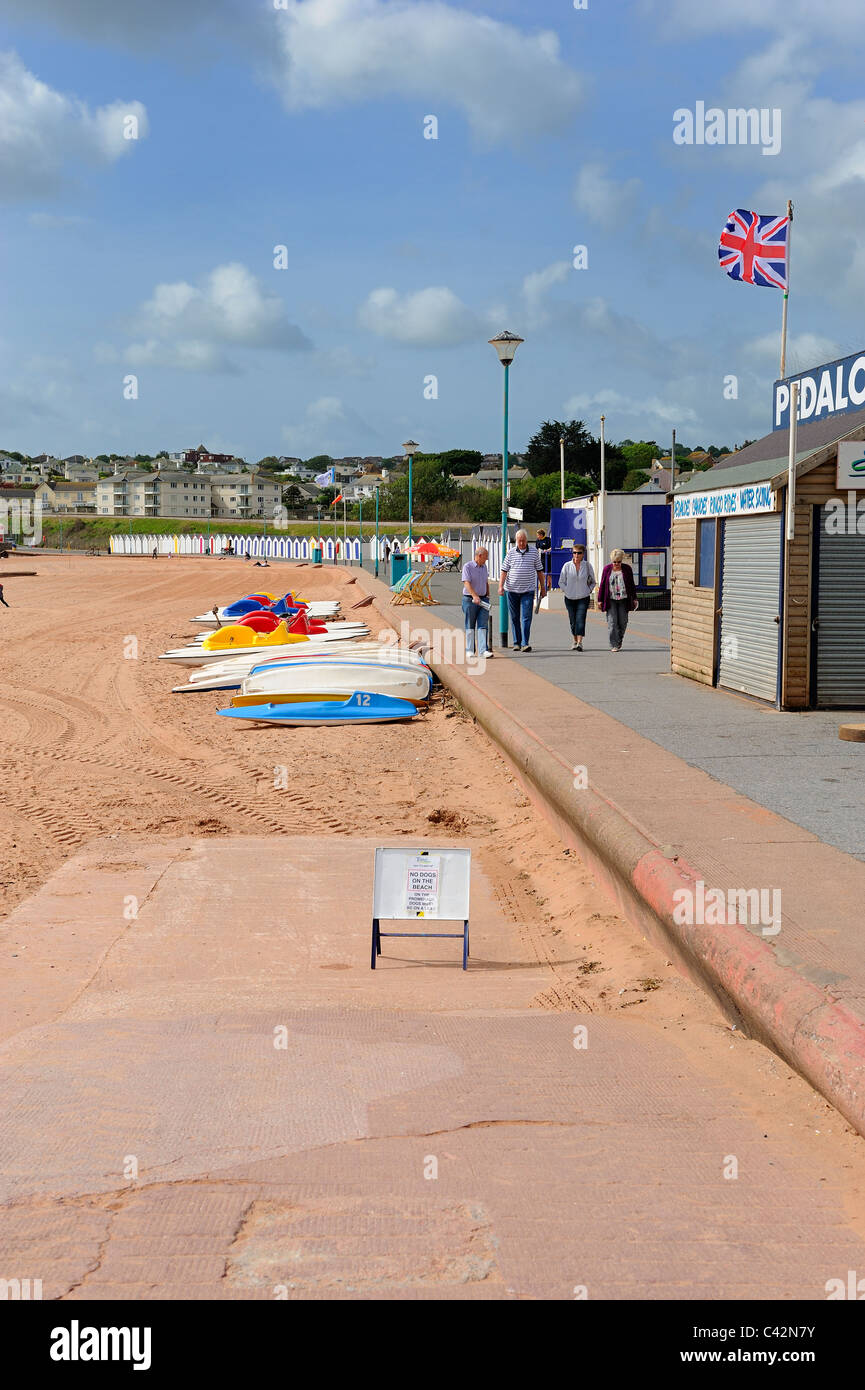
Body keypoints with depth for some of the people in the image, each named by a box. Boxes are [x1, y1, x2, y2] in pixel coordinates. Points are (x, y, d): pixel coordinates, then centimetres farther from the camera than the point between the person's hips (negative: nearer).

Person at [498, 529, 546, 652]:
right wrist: (501, 586, -8)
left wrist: (543, 587, 9)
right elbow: (504, 570, 3)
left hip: (528, 591, -1)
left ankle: (525, 643, -13)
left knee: (526, 617, -10)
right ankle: (517, 643, 15)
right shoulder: (511, 553, 4)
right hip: (512, 590, 1)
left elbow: (539, 571, 11)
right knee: (515, 618, 7)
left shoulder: (534, 553, 5)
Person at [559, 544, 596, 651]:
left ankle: (579, 643, -19)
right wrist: (567, 591, -3)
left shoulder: (587, 566, 0)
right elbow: (561, 582, 7)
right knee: (573, 621, 7)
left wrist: (588, 590, 1)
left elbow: (593, 582, 13)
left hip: (583, 598, -1)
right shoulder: (567, 566, 0)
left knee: (580, 619, -14)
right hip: (570, 598, 1)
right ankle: (574, 641, 24)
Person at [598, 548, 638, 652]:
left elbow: (632, 585, 9)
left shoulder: (627, 569, 4)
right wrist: (600, 600, 2)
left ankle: (619, 642, 23)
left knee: (623, 622, 2)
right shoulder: (607, 569, 3)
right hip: (610, 600, -1)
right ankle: (614, 645, -7)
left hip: (623, 599, 1)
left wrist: (634, 598, 7)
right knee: (612, 622, -8)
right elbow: (602, 585, 5)